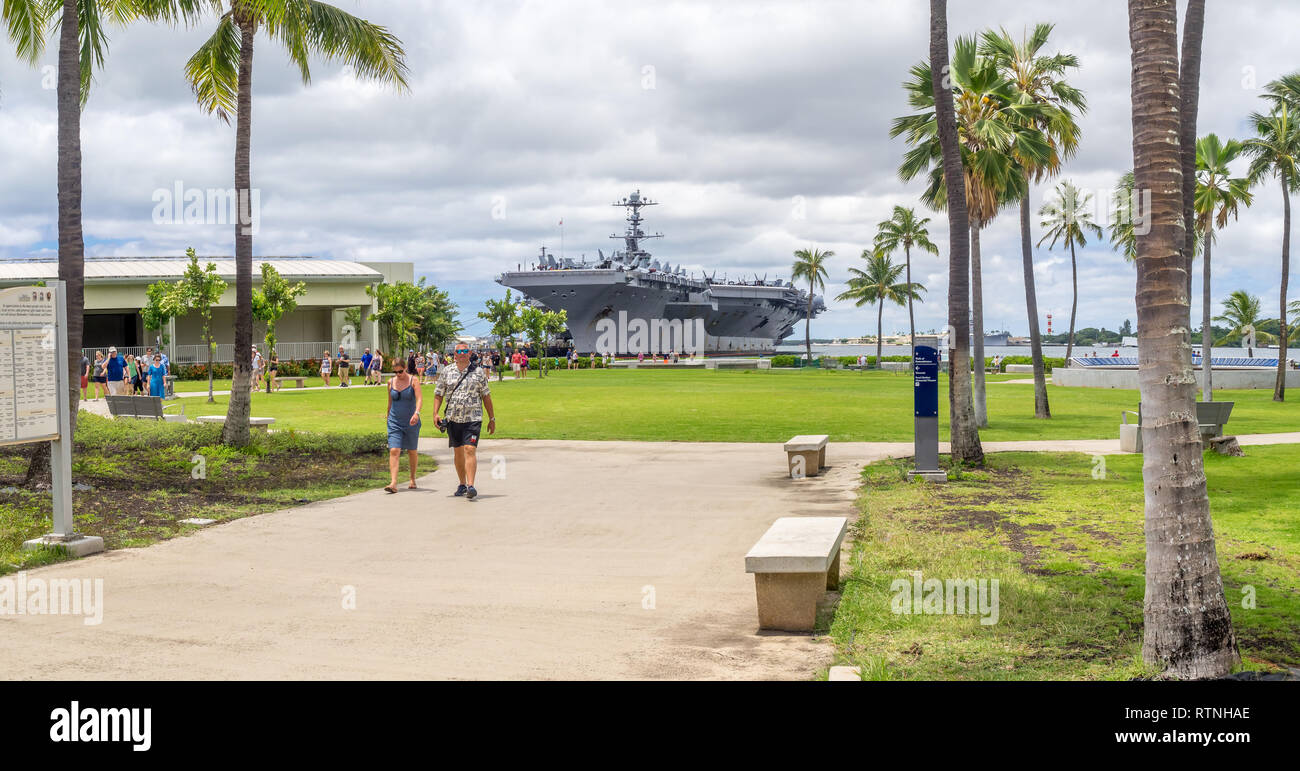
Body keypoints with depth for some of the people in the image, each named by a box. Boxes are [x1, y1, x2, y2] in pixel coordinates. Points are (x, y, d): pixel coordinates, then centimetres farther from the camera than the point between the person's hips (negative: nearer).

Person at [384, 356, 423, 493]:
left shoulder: (413, 380, -4)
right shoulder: (391, 382, 6)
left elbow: (419, 399, -16)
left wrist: (416, 413, -33)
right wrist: (388, 418, 21)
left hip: (411, 422, -2)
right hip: (395, 422, 2)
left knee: (412, 451, 11)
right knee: (394, 451, -13)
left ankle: (412, 479, 30)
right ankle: (393, 483, -20)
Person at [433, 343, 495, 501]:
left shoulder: (478, 372, 3)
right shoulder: (446, 371, 7)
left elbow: (486, 396, 7)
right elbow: (438, 394, 10)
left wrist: (492, 419, 7)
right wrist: (435, 414, -3)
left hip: (473, 418, -3)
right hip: (453, 418, 3)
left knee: (470, 450, -15)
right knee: (458, 452, 11)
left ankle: (471, 486, -20)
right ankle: (462, 484, 25)